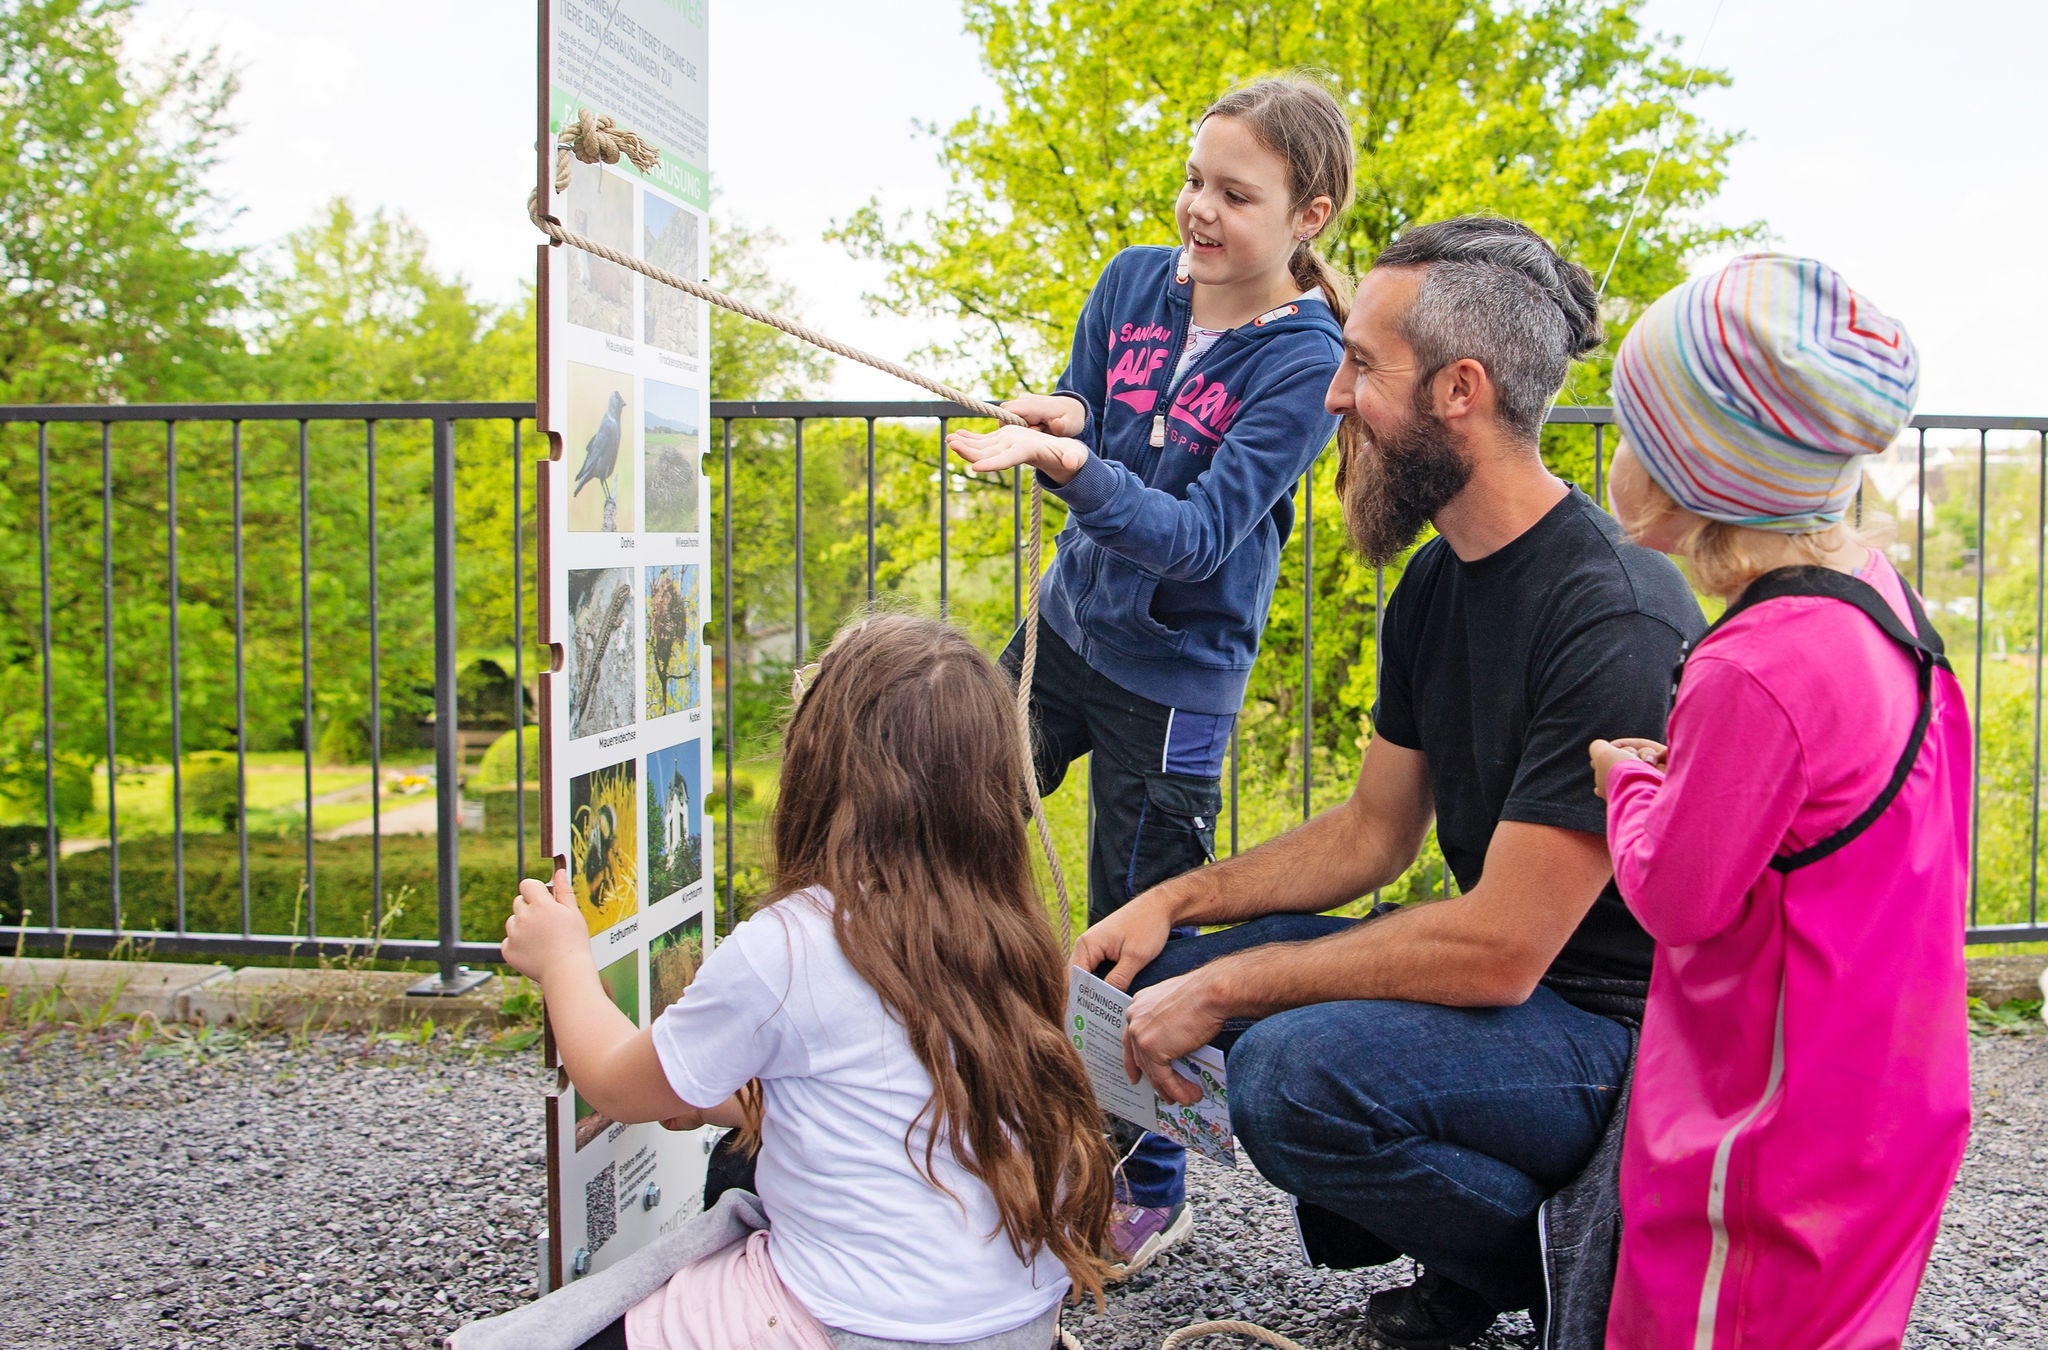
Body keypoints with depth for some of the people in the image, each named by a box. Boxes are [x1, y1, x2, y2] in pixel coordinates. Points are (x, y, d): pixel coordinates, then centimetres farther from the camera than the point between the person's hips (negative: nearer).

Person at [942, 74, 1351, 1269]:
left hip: (1174, 675, -6)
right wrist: (1053, 426, -21)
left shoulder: (1305, 362, -17)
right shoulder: (1134, 282, -1)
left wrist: (1073, 464, -40)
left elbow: (1198, 535, -25)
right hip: (1067, 625, 6)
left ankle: (1152, 1194, 26)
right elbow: (1074, 444, 3)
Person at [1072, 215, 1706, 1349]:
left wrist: (1226, 988, -20)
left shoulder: (1615, 619, -25)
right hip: (1498, 969, 9)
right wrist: (1177, 903, 0)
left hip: (1612, 1030, -9)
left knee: (1298, 1069, -32)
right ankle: (1463, 1249, 10)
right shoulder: (1435, 581, 4)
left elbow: (1499, 950, -27)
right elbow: (1373, 829, 12)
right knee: (1161, 972, 2)